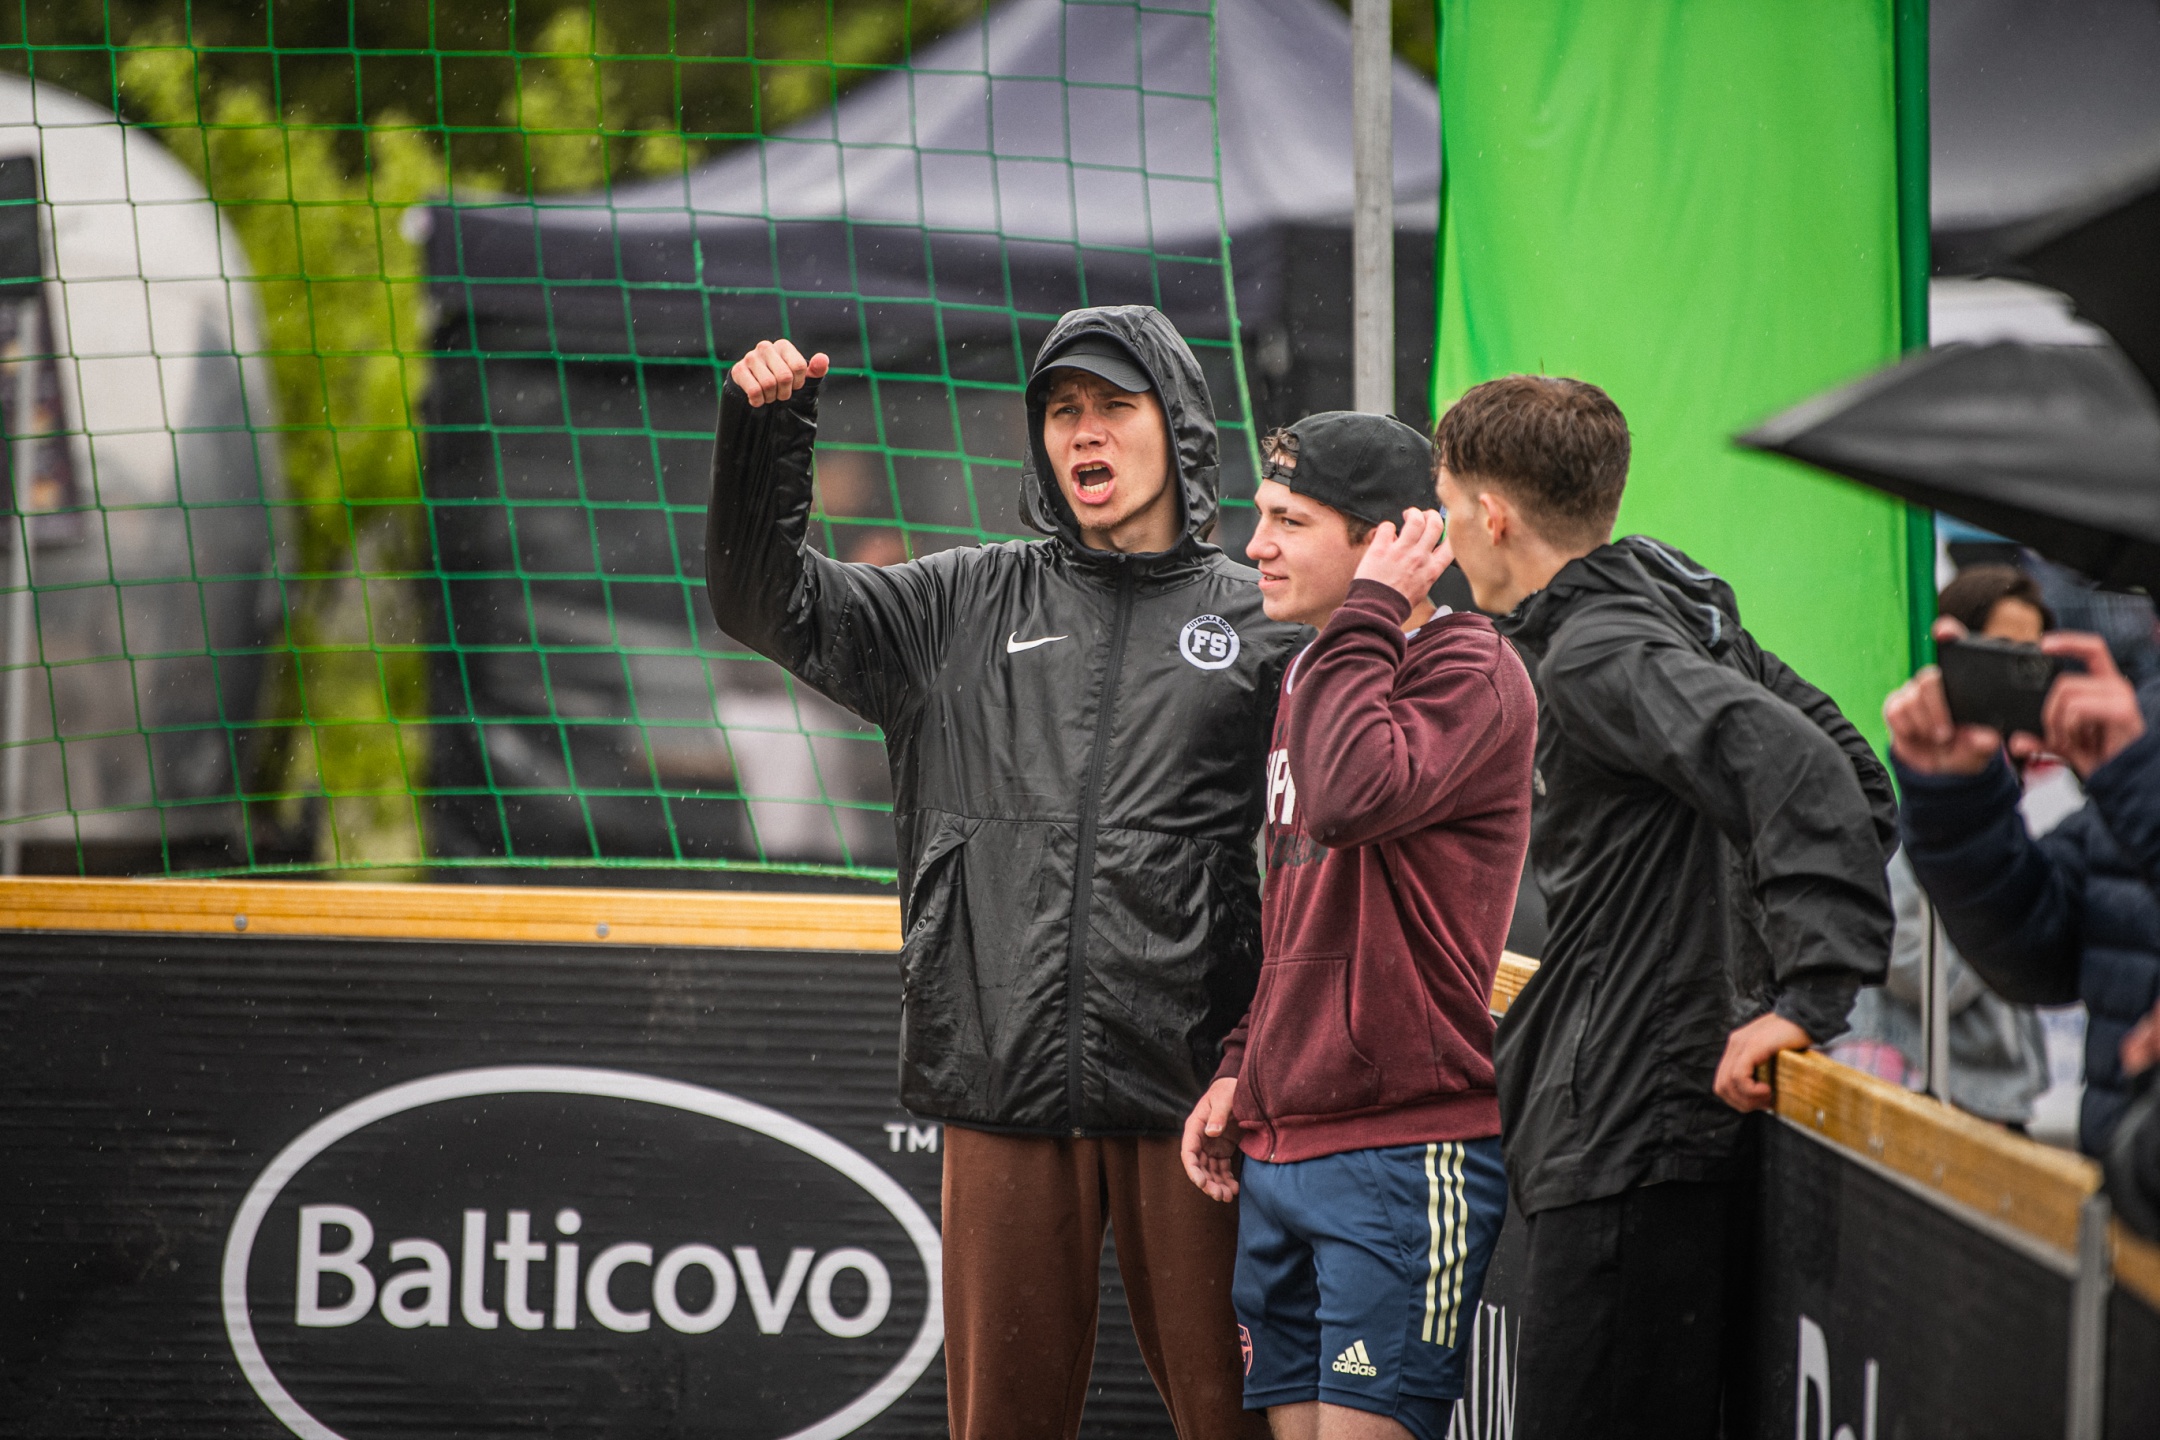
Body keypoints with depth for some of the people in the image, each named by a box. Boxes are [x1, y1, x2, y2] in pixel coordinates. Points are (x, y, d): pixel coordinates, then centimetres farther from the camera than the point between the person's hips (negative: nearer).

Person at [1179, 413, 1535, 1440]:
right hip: (1282, 1152, 9)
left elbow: (1353, 796, -30)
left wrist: (1370, 613, -19)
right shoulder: (1312, 679, 18)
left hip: (1405, 1158, -9)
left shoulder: (1468, 671, -10)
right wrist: (1243, 1067, 16)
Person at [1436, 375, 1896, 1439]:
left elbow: (1800, 772, -27)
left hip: (1631, 1144, -10)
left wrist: (1807, 997, -27)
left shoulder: (1592, 653, -13)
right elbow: (1861, 780, 21)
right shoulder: (1688, 621, 16)